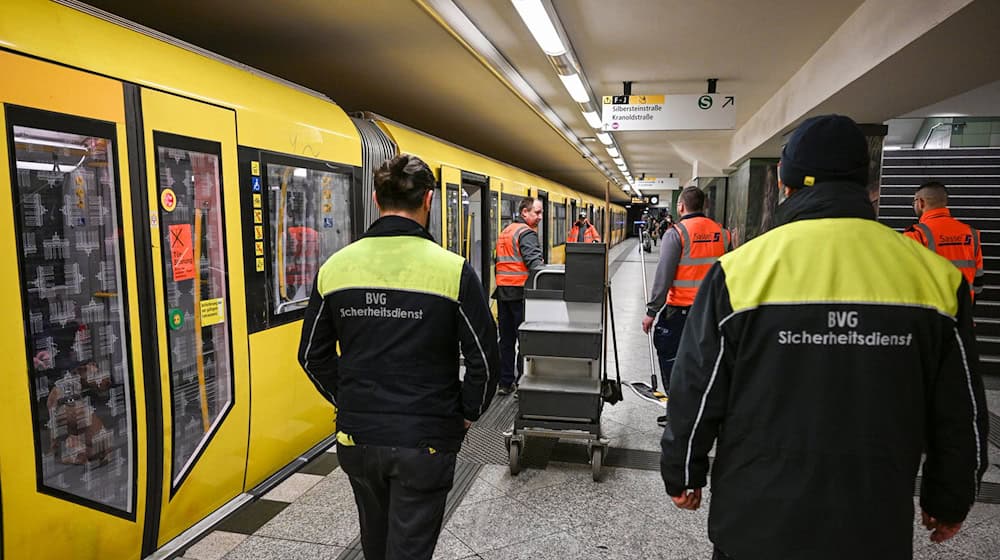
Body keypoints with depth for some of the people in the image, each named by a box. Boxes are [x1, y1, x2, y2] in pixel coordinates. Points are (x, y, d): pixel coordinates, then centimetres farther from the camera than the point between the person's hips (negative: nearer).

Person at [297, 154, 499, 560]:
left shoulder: (335, 267, -5)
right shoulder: (453, 270, -16)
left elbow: (313, 355, 4)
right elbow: (484, 359, -11)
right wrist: (468, 414, 5)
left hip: (357, 438, 4)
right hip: (423, 440, -4)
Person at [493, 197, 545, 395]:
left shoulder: (505, 231, 18)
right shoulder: (526, 233, -10)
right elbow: (534, 261, -24)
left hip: (502, 291, 8)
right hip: (520, 292, -8)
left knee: (506, 339, 13)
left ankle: (505, 383, 19)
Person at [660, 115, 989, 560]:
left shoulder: (739, 271, -13)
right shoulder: (935, 275, -6)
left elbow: (695, 395, -8)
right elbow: (961, 413, 4)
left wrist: (683, 476, 8)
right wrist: (949, 503, 19)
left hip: (756, 524, -1)